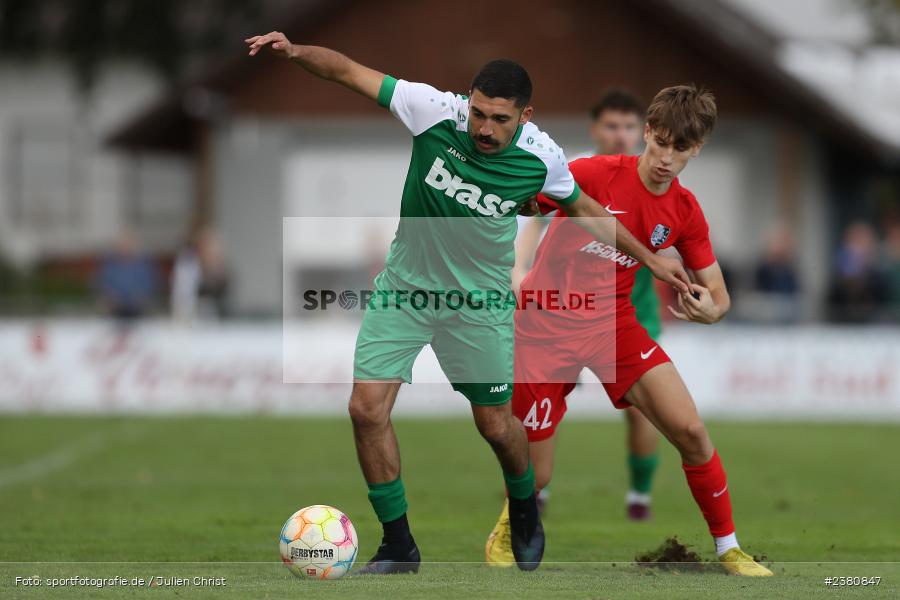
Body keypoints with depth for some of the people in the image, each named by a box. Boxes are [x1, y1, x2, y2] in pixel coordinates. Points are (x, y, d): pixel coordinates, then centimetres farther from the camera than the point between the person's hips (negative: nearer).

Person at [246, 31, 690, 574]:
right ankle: (399, 546, 3)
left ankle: (526, 512, 42)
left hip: (480, 299, 0)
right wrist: (296, 52, -37)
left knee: (496, 426, 7)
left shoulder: (541, 157, -15)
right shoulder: (436, 111, -20)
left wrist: (650, 257, 12)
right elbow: (348, 71, -18)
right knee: (368, 408, -12)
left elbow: (584, 209, 6)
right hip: (407, 284, 0)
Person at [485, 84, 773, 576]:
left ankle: (729, 550, 4)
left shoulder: (685, 213, -3)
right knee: (535, 478, -5)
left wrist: (710, 310, -22)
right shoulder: (594, 175, -17)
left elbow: (717, 294, 1)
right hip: (545, 327, -4)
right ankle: (506, 532, 31)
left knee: (690, 429, -11)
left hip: (613, 325, 4)